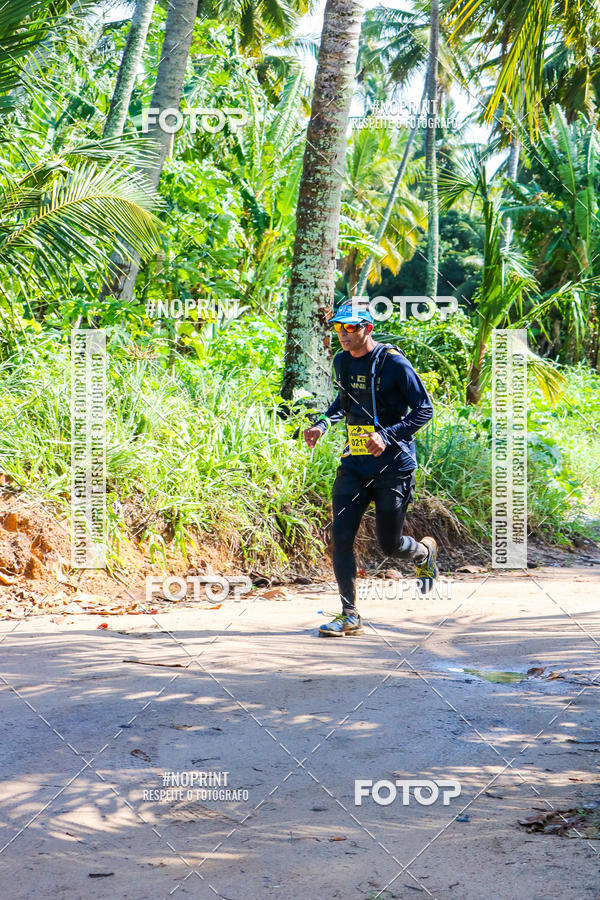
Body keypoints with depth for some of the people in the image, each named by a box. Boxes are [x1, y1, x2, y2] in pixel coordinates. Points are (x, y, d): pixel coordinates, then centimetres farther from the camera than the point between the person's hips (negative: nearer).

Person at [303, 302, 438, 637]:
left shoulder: (394, 363, -13)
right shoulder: (342, 362, 7)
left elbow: (425, 409, -11)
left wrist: (388, 436, -23)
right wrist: (323, 424, 8)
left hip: (394, 466, -5)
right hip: (354, 464, 5)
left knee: (390, 545, 3)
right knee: (341, 536, -7)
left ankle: (425, 552, 39)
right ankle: (350, 616, 0)